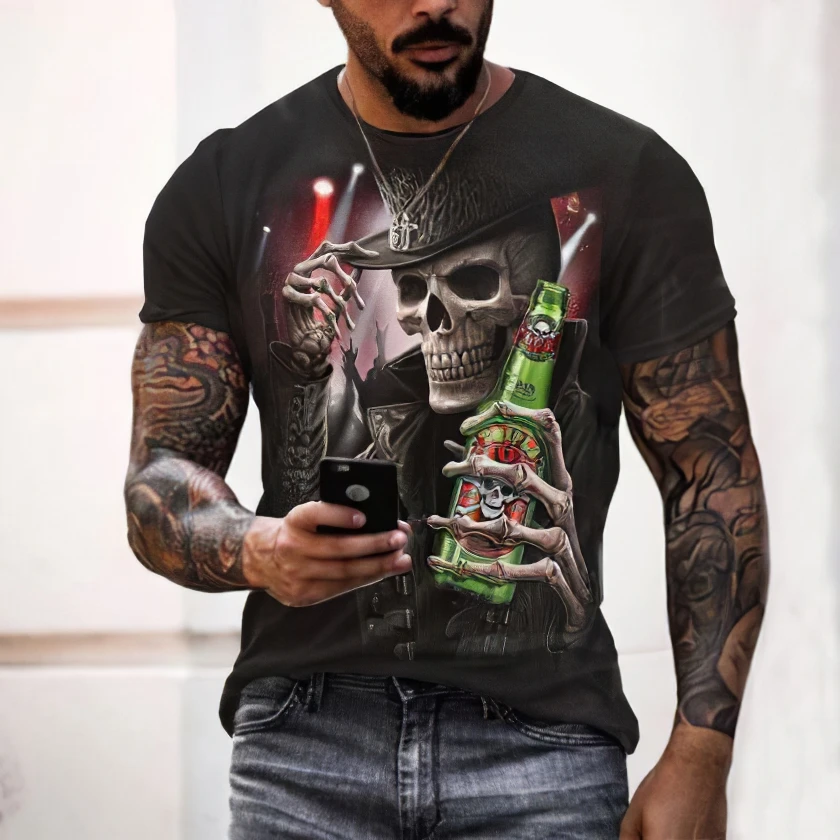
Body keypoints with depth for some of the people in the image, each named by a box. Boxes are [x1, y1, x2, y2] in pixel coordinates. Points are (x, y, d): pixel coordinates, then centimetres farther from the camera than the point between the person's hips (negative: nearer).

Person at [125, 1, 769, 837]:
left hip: (545, 738, -1)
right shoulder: (225, 187, 6)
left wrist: (699, 757, -7)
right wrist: (256, 551, -18)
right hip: (302, 741, 1)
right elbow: (161, 476, 6)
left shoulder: (626, 176, 2)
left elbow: (715, 475, 1)